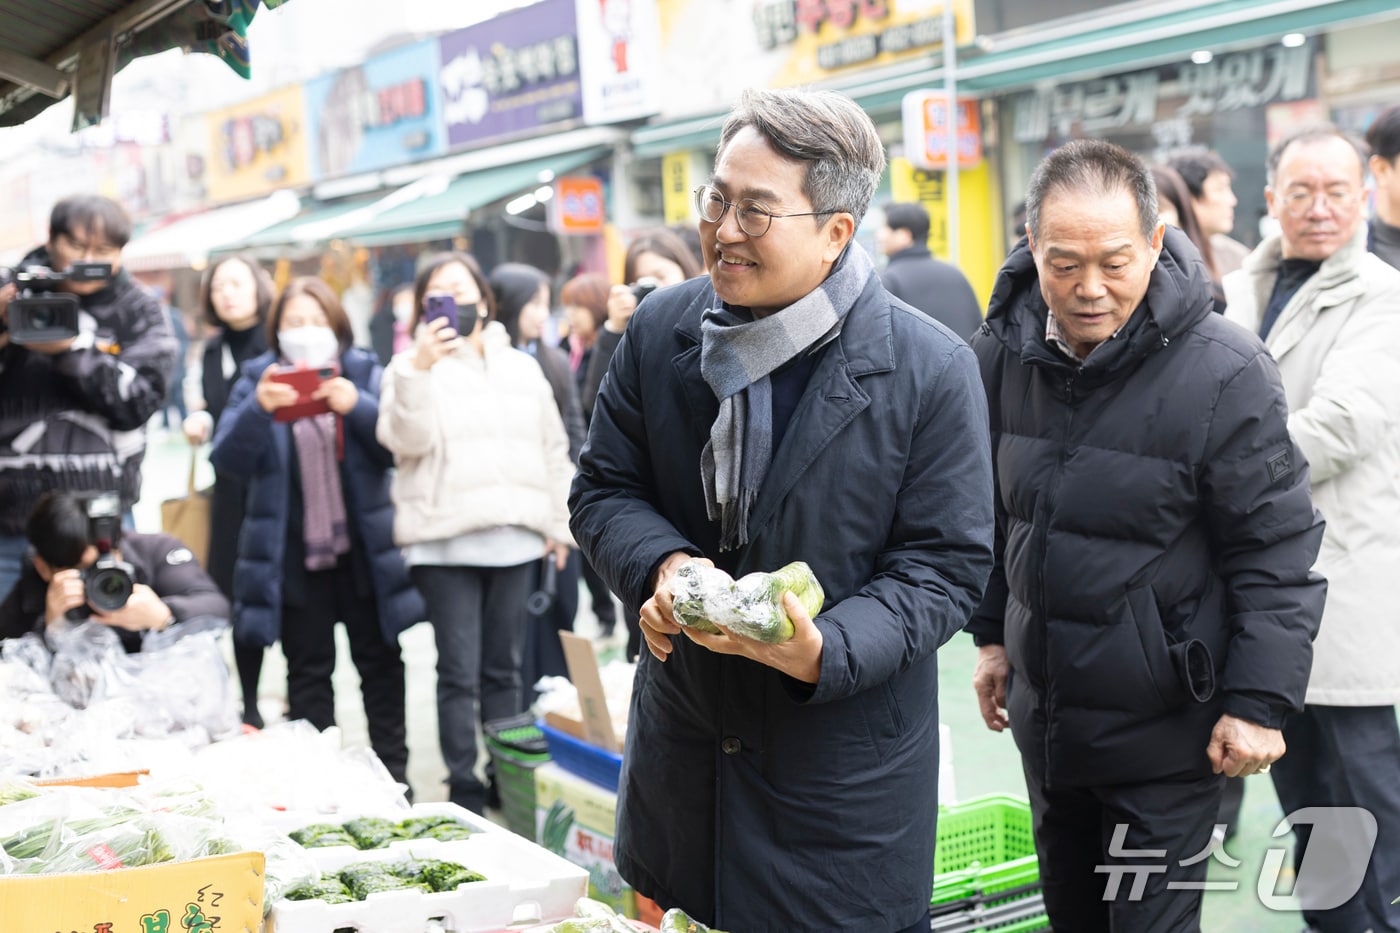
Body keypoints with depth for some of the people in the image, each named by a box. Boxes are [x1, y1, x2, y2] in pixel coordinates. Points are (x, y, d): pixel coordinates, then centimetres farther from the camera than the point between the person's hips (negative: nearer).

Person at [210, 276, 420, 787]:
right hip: (293, 553, 0)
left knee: (379, 662, 9)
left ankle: (392, 766, 19)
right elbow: (227, 459, -8)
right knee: (308, 671, 8)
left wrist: (358, 407, -24)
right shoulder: (257, 380, 2)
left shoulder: (364, 372, 2)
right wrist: (259, 409, -26)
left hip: (364, 548, 0)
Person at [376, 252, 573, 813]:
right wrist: (420, 368, -22)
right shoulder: (412, 367, 4)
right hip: (444, 540, -4)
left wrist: (559, 523, 13)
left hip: (515, 537, 4)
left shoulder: (522, 368, 16)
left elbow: (554, 450, 19)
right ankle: (464, 789, 5)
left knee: (504, 667, 10)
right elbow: (406, 439, -12)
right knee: (459, 671, -3)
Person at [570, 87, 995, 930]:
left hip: (843, 760, -4)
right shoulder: (660, 329, -2)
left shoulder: (934, 371, -14)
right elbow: (604, 490, 4)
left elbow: (946, 567, -11)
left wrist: (826, 651, -27)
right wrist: (662, 563, -18)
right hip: (682, 742, 4)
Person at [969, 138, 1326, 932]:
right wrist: (992, 634, 15)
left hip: (1166, 730, -5)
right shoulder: (1003, 351, -2)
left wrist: (1262, 701, -15)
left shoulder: (1224, 372, -19)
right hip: (1043, 713, 6)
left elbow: (1276, 552, -14)